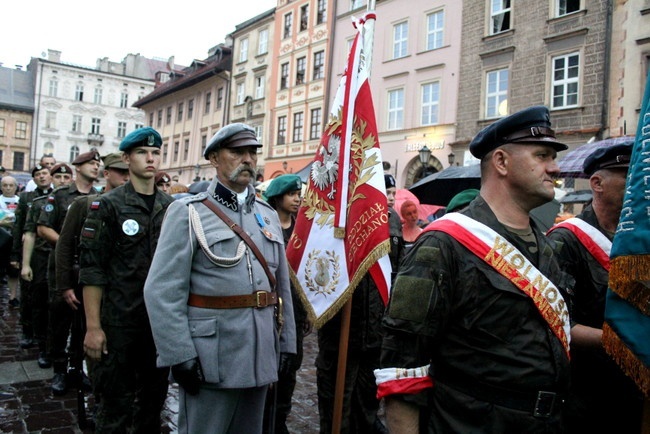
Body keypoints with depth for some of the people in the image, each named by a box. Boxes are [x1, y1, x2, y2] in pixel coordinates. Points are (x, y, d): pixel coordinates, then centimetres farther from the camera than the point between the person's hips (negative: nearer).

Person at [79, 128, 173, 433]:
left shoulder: (171, 207, 6)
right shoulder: (108, 205, -6)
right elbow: (92, 270, -8)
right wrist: (93, 326, -12)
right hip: (119, 322, -4)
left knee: (154, 398, 16)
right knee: (116, 405, 7)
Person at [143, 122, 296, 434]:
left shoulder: (268, 215, 11)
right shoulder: (188, 212, -5)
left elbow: (282, 285, 13)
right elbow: (162, 291, -11)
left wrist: (287, 344, 10)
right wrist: (180, 355, -15)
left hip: (261, 356, 6)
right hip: (210, 358, -5)